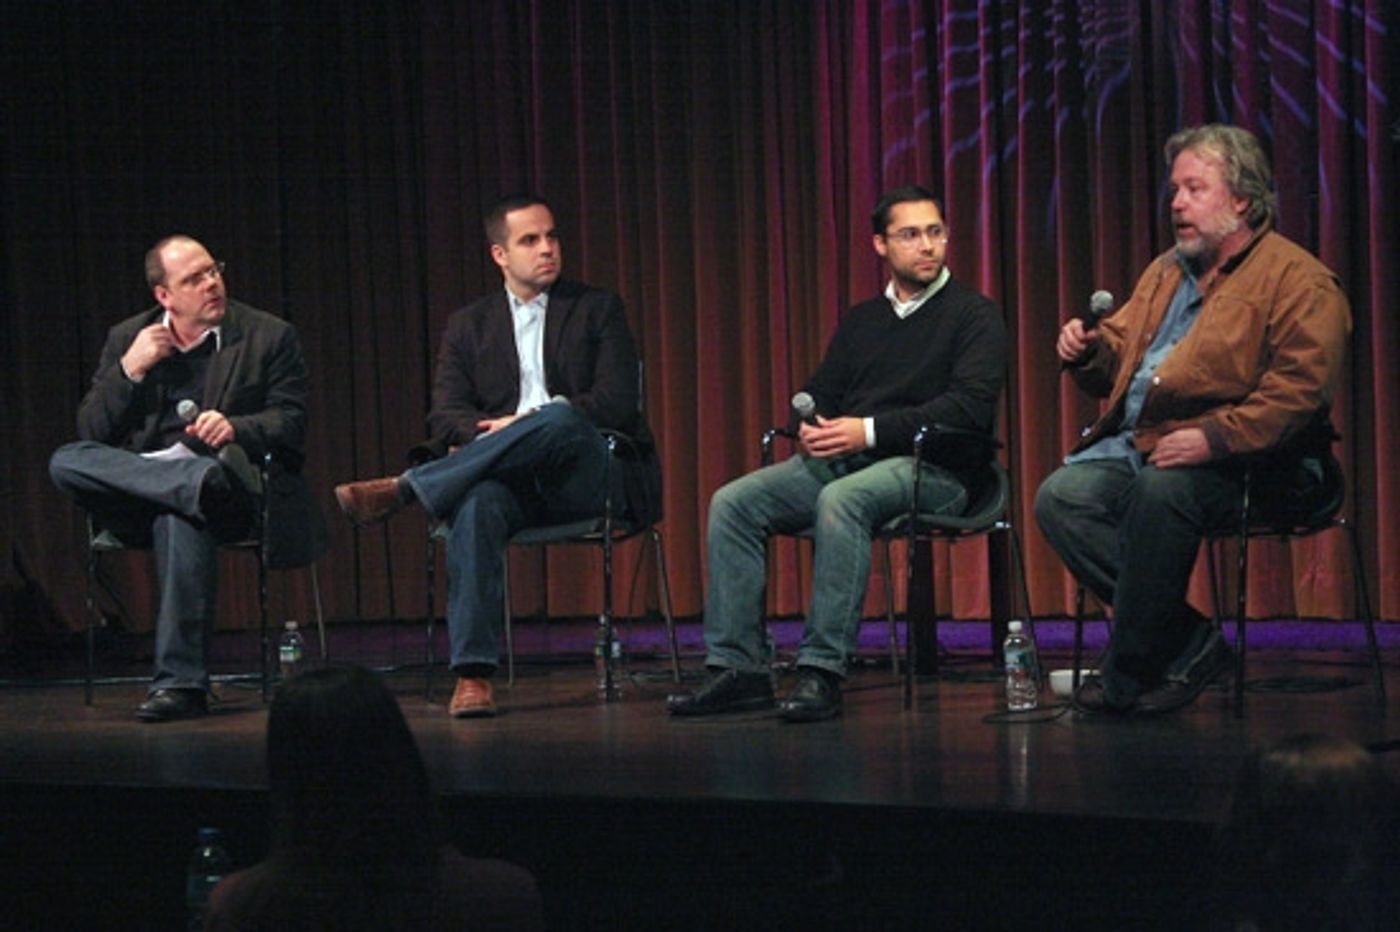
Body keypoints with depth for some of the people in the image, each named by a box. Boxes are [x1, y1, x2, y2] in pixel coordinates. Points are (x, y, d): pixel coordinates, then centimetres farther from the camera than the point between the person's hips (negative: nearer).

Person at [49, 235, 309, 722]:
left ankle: (179, 682, -35)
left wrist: (236, 427, -16)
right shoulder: (126, 339, 15)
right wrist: (129, 370, -5)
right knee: (66, 461, -27)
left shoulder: (268, 336, 9)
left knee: (181, 519, -39)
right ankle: (206, 482, -39)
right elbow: (91, 433, 10)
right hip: (133, 483, 3)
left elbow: (291, 423, 4)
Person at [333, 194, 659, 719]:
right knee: (477, 503, -36)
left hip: (587, 474, -2)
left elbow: (618, 401, -2)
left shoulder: (597, 309, 12)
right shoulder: (469, 325, 18)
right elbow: (445, 414, 6)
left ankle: (401, 490, -34)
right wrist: (488, 436, -17)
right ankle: (472, 675, -40)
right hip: (509, 477, 2)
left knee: (558, 420, -37)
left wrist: (525, 425, -12)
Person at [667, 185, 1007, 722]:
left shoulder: (975, 316, 2)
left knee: (840, 500, -38)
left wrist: (869, 431, -18)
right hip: (839, 460, 7)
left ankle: (823, 673, -37)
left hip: (933, 469, -6)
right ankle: (738, 667, -16)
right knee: (733, 503, -14)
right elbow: (819, 394, 21)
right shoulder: (860, 321, 22)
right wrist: (809, 428, -6)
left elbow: (969, 407, -12)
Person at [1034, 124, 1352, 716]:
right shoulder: (1166, 272, 23)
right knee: (1062, 496, -19)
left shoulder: (1297, 279, -3)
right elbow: (1118, 358, 30)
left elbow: (1301, 386, -17)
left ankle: (1128, 675, -25)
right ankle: (1189, 645, -16)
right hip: (1137, 443, 8)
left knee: (1161, 490, -37)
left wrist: (1215, 438, -27)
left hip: (1239, 460, -8)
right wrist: (1089, 352, 5)